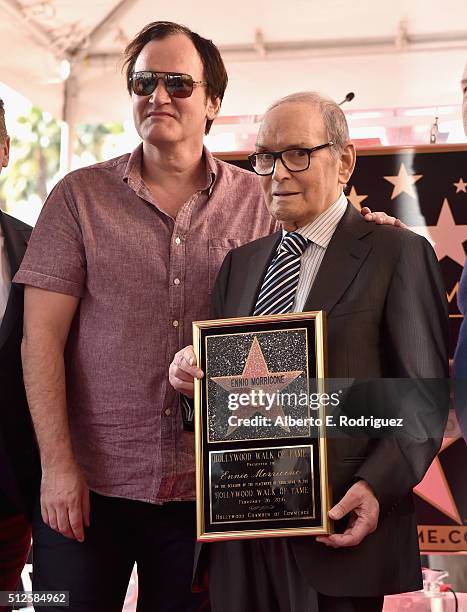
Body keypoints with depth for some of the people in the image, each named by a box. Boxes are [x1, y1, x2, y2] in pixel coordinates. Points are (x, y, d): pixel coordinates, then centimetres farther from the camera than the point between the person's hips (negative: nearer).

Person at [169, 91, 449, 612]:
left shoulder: (398, 254, -2)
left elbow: (424, 397, -6)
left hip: (337, 528, -4)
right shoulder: (239, 263, 15)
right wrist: (192, 373, -4)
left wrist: (379, 486, -19)